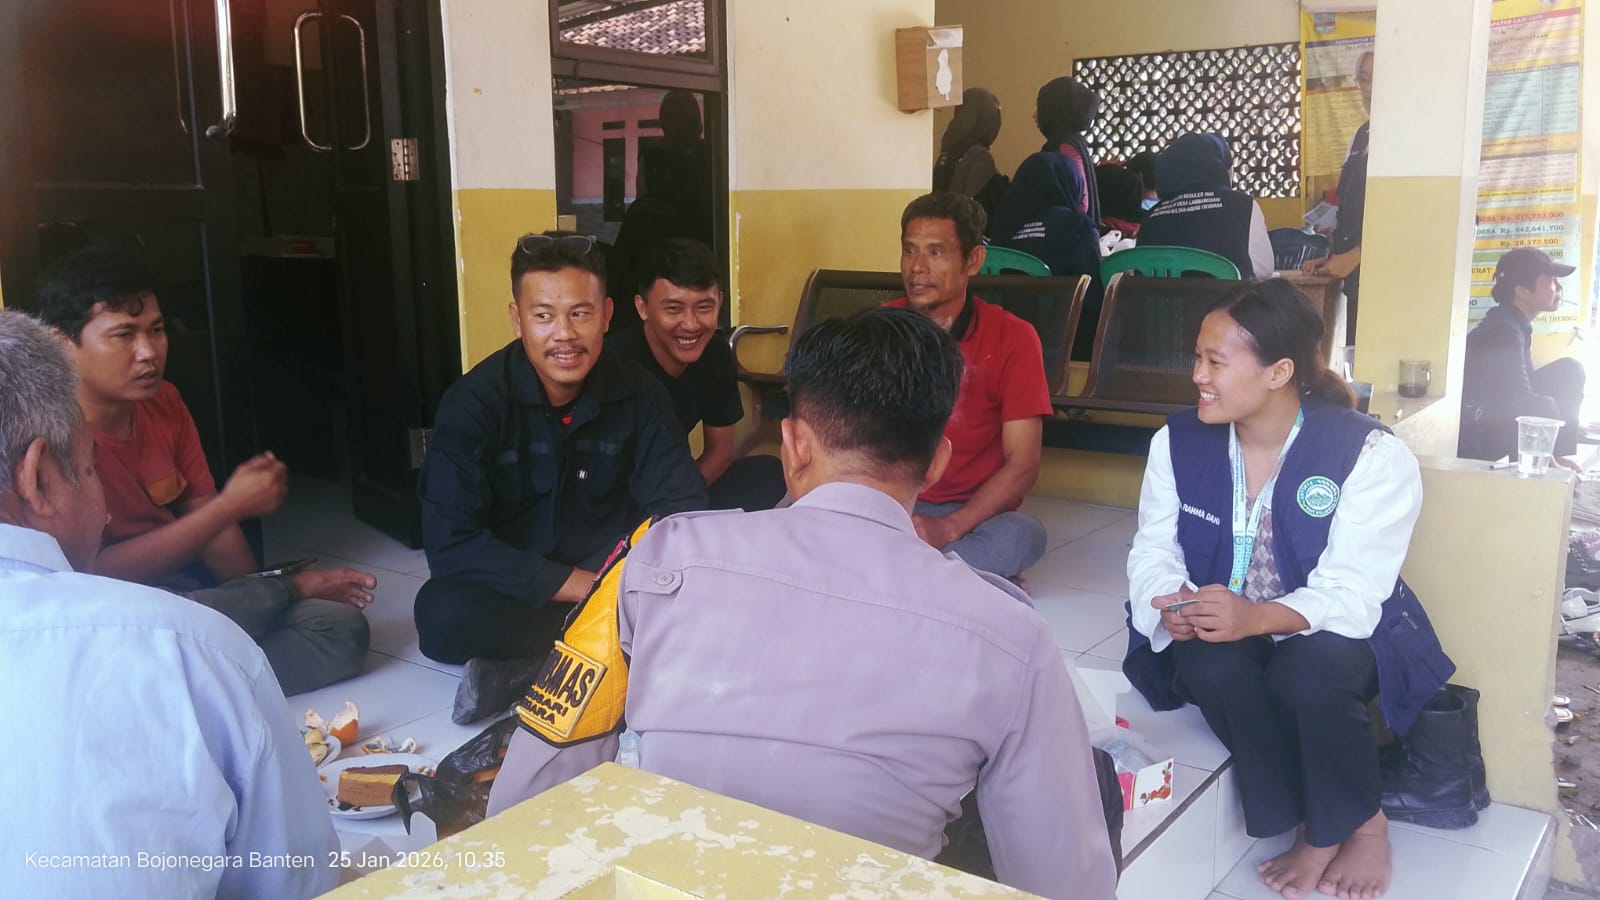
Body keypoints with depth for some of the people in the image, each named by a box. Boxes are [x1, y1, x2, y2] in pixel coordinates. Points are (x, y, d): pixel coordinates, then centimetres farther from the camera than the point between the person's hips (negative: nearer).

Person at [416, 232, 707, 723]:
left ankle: (525, 664, -22)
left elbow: (682, 508, -10)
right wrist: (585, 588, -26)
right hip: (517, 588, -2)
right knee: (442, 616, -33)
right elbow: (451, 543, -22)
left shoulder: (639, 394, -7)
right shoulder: (472, 402, -15)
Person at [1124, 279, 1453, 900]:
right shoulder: (1178, 441, -5)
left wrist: (1255, 618, -44)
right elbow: (1152, 553, -4)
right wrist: (1175, 605, -29)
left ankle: (1361, 823, -4)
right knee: (1209, 666, -31)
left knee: (1311, 668, -36)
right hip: (1223, 634, 3)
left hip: (1335, 638, -3)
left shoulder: (1371, 454, -17)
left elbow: (1350, 595, -25)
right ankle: (1314, 827, -8)